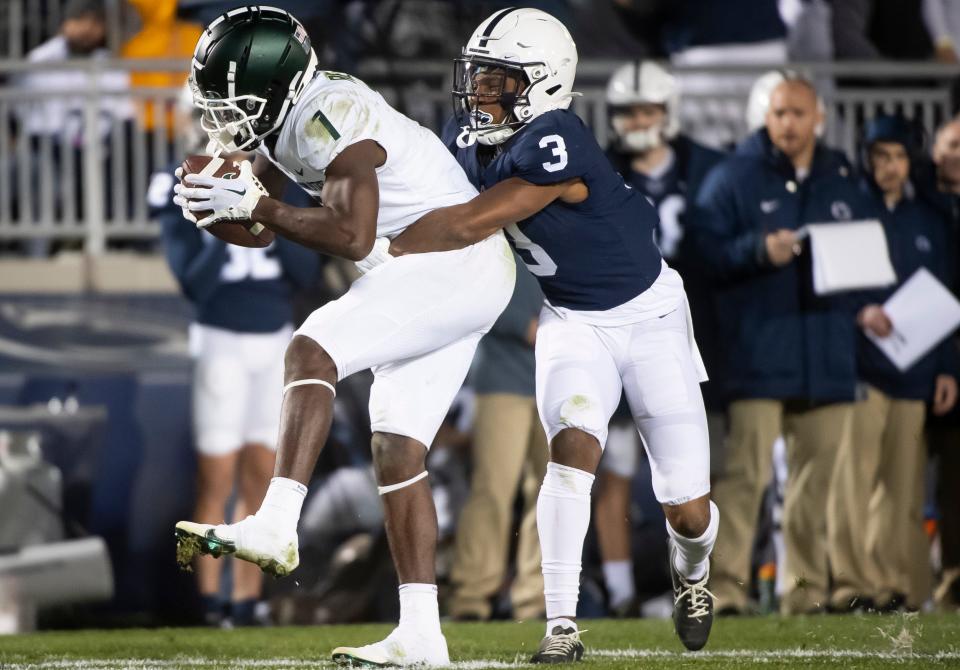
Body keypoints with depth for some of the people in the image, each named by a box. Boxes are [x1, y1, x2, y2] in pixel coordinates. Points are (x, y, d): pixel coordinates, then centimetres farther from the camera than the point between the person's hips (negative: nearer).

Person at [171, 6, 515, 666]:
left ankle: (276, 528, -36)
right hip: (426, 276, 10)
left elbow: (352, 237, -27)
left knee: (312, 352, -25)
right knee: (398, 452, 7)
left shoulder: (332, 116, -21)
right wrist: (217, 198, -3)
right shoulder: (283, 120, 8)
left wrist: (254, 206, -22)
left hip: (455, 263, -10)